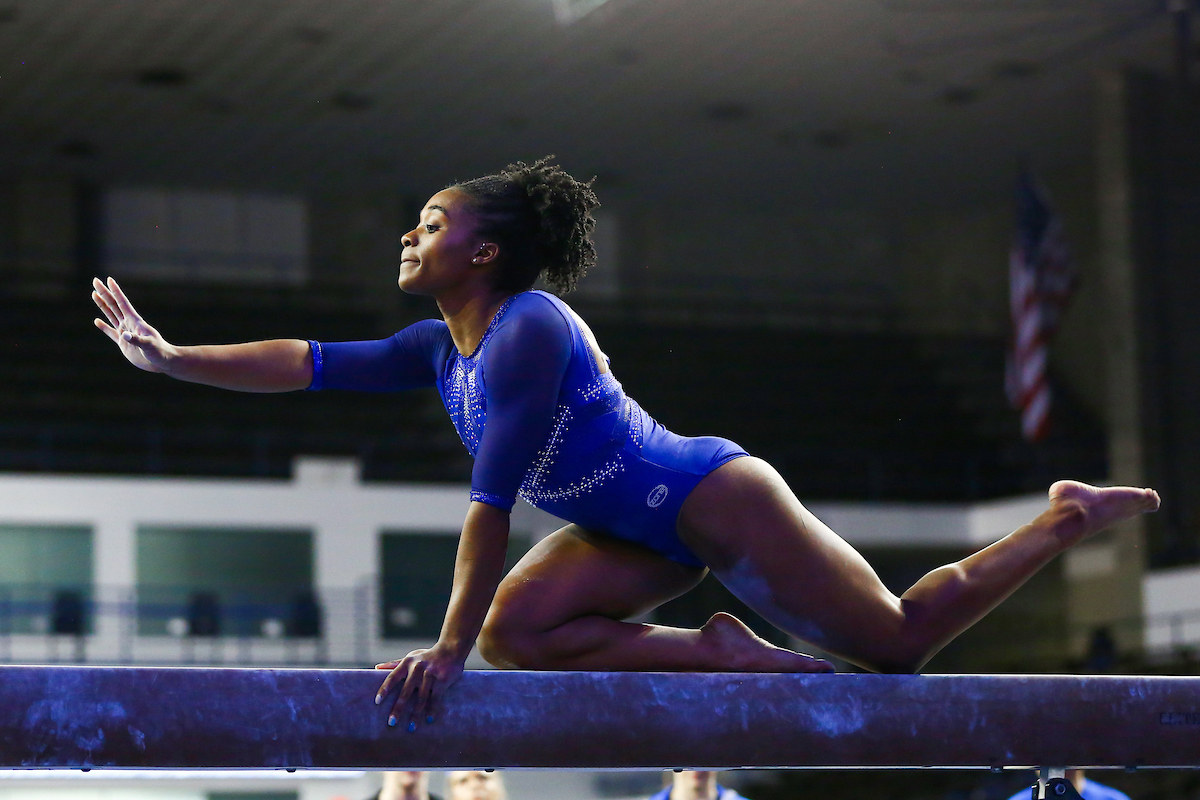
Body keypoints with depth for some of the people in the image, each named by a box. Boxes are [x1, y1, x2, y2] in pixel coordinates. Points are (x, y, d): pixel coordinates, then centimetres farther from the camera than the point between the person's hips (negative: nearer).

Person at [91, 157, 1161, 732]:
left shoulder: (530, 330, -25)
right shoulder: (440, 349, 3)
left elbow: (492, 496, -29)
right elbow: (309, 362, 2)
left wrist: (450, 646, -30)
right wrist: (166, 357, -3)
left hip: (719, 499, -8)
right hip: (646, 534, 8)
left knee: (901, 639, 2)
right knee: (515, 629, -10)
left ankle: (1067, 519, 21)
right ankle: (724, 655, -3)